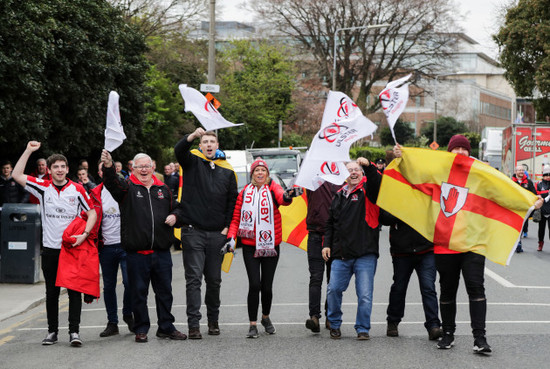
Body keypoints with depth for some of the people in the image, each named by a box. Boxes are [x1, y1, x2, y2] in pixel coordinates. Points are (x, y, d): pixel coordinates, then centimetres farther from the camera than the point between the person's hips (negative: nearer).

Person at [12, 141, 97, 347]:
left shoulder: (78, 190, 0)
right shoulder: (43, 188, 2)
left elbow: (92, 213, 3)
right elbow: (17, 175, -2)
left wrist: (85, 234, -11)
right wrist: (28, 151, -5)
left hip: (73, 248, -1)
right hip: (50, 249, 2)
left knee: (74, 291, -3)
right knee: (51, 292, 9)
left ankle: (74, 331, 0)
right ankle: (52, 331, 17)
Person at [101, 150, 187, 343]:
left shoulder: (163, 189, 14)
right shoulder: (128, 187, 1)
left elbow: (176, 208, 25)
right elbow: (112, 182, -20)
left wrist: (175, 216, 1)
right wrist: (108, 167, -40)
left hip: (161, 251, 3)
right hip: (137, 253, -3)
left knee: (165, 291, 10)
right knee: (139, 292, 4)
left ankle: (166, 327, 21)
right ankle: (141, 330, 13)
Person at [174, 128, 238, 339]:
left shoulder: (227, 170, 10)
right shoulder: (192, 162, 4)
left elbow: (232, 200, 13)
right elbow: (179, 150, -17)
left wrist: (227, 227, 4)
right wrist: (192, 136, -36)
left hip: (217, 234, 3)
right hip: (193, 232, -3)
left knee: (214, 280, 10)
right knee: (193, 279, -4)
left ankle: (213, 320, 24)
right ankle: (193, 324, -3)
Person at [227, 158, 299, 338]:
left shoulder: (273, 188, -1)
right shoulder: (244, 193, 5)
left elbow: (281, 198, -24)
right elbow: (236, 218, 7)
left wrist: (287, 196, -49)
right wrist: (231, 237, -8)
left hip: (271, 246, 0)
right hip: (250, 246, 0)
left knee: (267, 286, 6)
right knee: (254, 285, -10)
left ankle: (266, 317, 33)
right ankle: (253, 324, 2)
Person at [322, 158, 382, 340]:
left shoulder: (367, 190, 3)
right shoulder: (339, 196, 17)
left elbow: (376, 181, -21)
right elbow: (331, 223, 23)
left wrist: (368, 166, -38)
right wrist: (327, 244, 13)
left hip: (365, 254, -4)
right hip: (341, 255, 4)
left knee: (364, 294, -4)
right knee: (333, 289, 1)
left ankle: (363, 329, 9)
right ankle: (334, 324, 21)